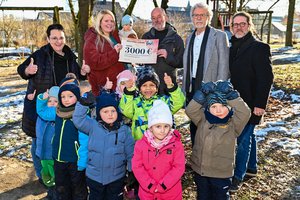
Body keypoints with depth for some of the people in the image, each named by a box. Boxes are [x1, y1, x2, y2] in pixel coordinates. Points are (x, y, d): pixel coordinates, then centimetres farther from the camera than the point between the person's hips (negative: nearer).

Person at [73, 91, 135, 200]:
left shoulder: (124, 130, -5)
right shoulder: (93, 126, -5)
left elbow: (131, 154, 0)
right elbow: (78, 120, -17)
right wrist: (84, 103, -29)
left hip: (116, 178, 0)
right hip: (94, 177, 0)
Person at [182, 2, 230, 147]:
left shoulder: (219, 36, -4)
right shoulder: (190, 38, 15)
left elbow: (224, 65, -9)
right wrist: (184, 88, 12)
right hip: (192, 89, 6)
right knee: (194, 126, 13)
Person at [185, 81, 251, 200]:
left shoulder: (233, 124, -12)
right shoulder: (203, 119, -5)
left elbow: (245, 113, -28)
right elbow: (190, 110, -18)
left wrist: (231, 95, -31)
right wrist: (202, 93, -27)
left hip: (221, 173, -2)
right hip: (200, 170, 2)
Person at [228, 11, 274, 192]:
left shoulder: (259, 48, -13)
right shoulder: (233, 47, 8)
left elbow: (266, 78, -16)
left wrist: (260, 104, -19)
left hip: (250, 103, -7)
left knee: (243, 138, -3)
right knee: (248, 135, 19)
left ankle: (238, 177, 8)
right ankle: (252, 167, 35)